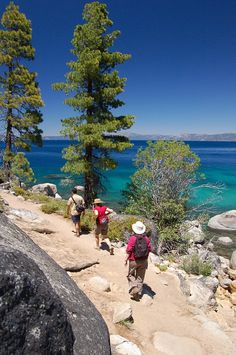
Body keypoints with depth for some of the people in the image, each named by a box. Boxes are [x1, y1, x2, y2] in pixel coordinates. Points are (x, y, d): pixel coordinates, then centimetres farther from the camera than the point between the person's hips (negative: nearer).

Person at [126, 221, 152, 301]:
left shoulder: (132, 238, -16)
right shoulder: (146, 238, -4)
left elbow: (129, 251, -15)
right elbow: (149, 249, 1)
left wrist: (126, 259, -2)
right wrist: (145, 259, 14)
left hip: (134, 261, -3)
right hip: (143, 261, 4)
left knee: (131, 275, 17)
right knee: (140, 277, 14)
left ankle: (134, 288, -3)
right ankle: (138, 295, 18)